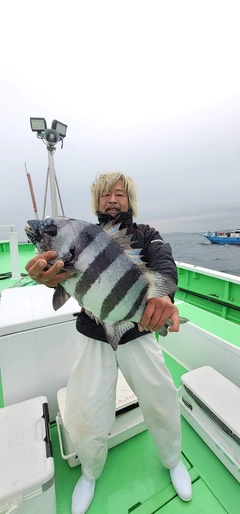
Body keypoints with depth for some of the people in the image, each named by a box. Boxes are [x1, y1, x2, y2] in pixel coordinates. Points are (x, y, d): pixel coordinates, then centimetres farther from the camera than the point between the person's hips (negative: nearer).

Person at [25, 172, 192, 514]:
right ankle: (91, 472, 41)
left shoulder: (146, 236, 0)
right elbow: (66, 273, -18)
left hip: (138, 335, 1)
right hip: (93, 338, 0)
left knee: (162, 403, 10)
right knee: (86, 420, 4)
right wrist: (50, 276, -43)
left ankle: (173, 460, 46)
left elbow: (163, 261, -21)